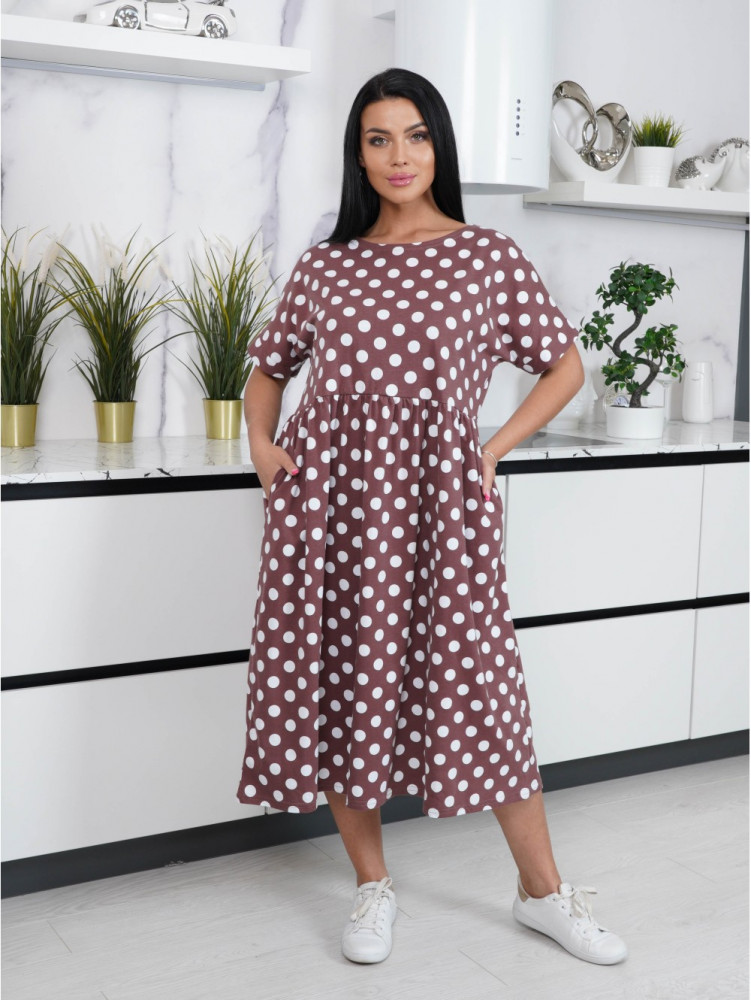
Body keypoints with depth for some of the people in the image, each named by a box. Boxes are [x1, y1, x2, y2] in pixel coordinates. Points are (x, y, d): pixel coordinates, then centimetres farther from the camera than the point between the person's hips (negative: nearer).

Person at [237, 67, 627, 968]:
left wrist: (494, 451, 0)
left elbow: (564, 366, 9)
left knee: (474, 676, -1)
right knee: (338, 676, 5)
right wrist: (261, 443, 5)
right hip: (328, 487, 3)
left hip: (434, 487, -2)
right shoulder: (324, 265, 11)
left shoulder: (489, 256, 5)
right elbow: (269, 366, 22)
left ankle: (543, 891, 16)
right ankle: (371, 884, 23)